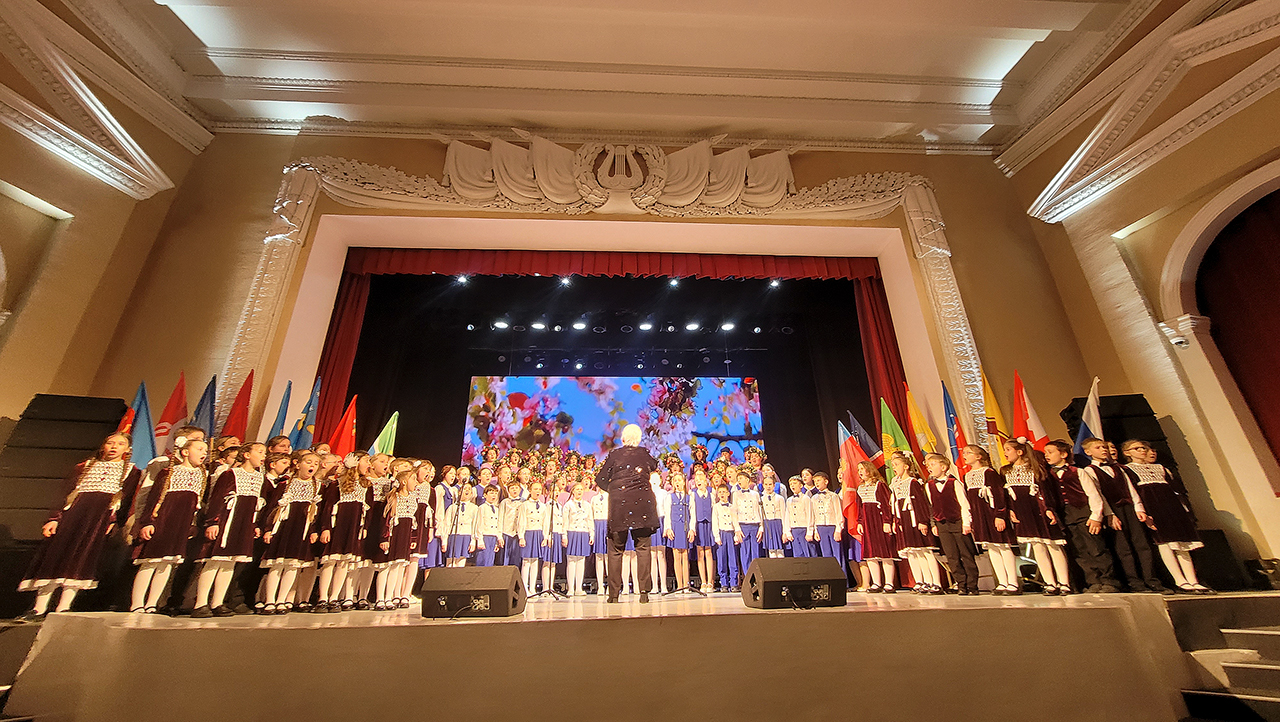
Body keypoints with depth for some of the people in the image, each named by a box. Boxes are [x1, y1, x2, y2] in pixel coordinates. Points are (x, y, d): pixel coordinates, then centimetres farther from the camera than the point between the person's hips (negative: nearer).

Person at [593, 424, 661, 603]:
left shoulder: (614, 455, 1)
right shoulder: (644, 454, 5)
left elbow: (600, 479, 2)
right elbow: (655, 467, 26)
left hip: (619, 504, -1)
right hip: (643, 504, 1)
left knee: (616, 549, 9)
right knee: (643, 548, 6)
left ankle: (614, 593, 11)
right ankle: (644, 592, 3)